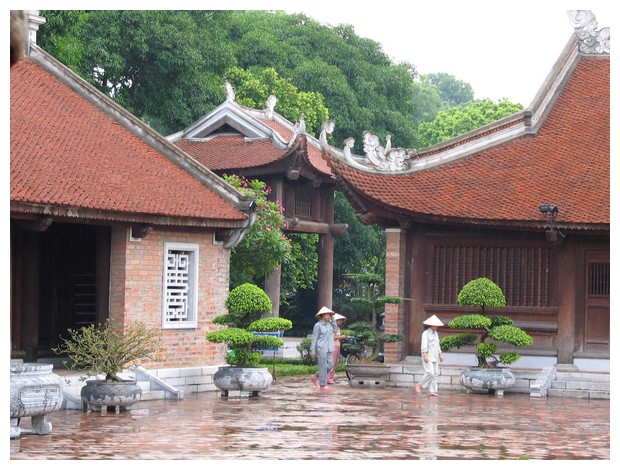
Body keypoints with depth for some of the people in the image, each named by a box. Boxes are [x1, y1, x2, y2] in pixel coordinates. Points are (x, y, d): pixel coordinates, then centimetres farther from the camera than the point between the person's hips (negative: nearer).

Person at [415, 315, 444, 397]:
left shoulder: (435, 333, 17)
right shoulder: (426, 333, -8)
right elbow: (424, 345, -15)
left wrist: (440, 355, 19)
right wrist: (425, 355, -23)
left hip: (434, 356, 8)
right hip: (428, 356, -8)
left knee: (435, 373, 2)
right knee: (430, 372, -17)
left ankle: (432, 391, 2)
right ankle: (419, 385, 0)